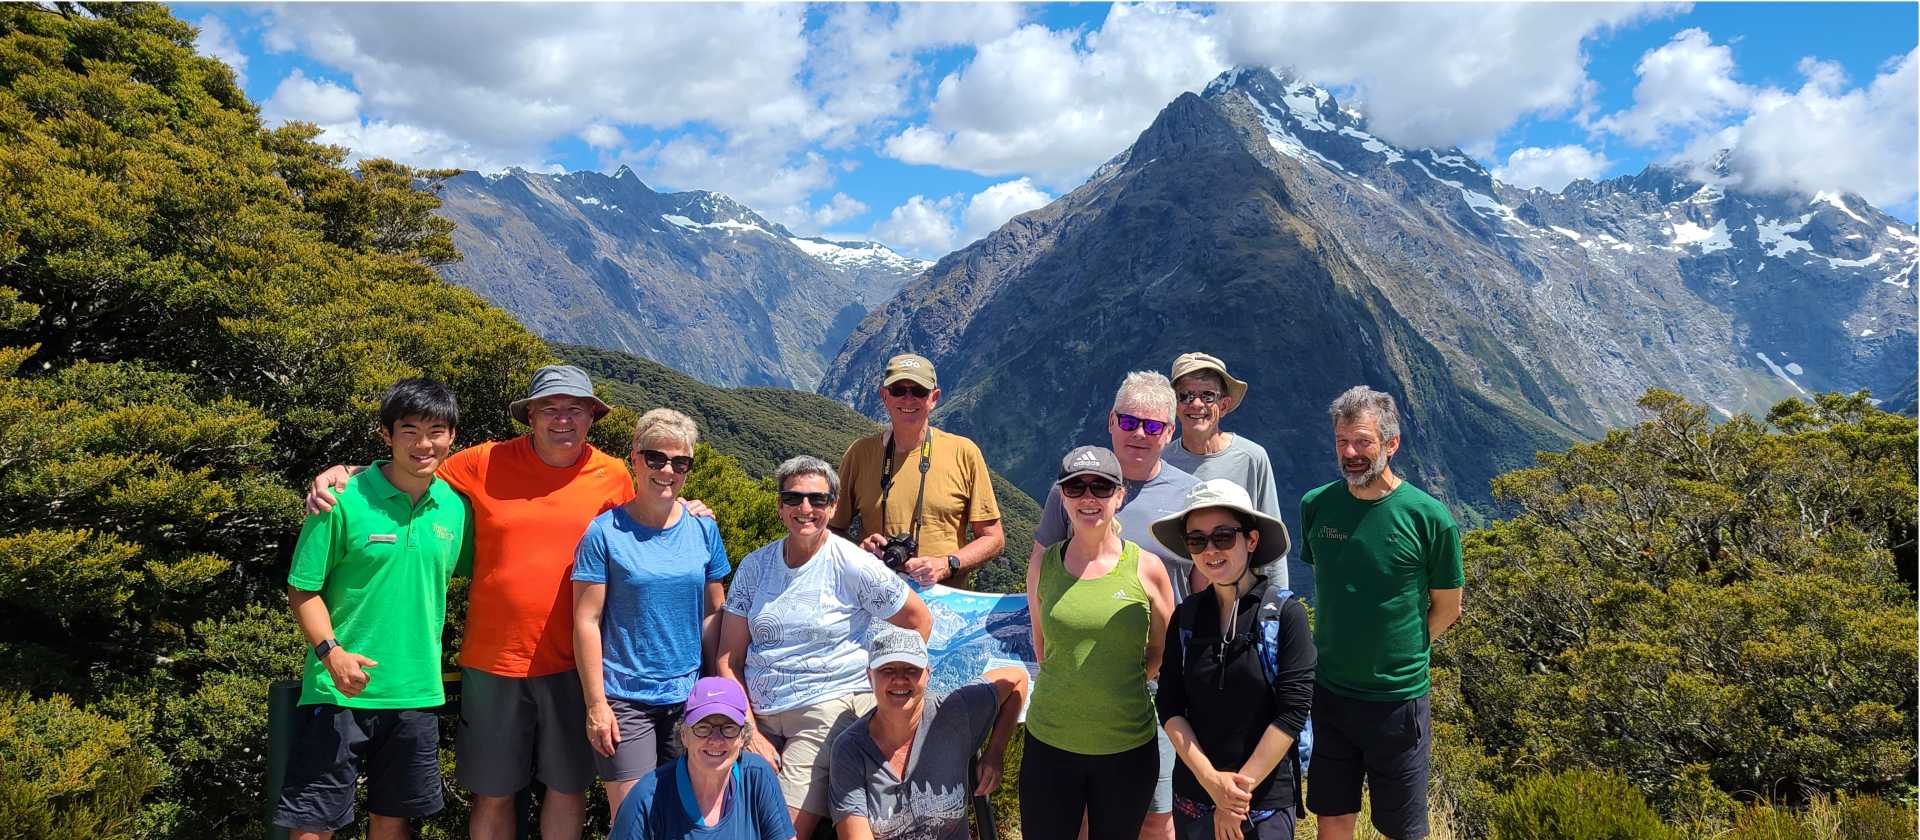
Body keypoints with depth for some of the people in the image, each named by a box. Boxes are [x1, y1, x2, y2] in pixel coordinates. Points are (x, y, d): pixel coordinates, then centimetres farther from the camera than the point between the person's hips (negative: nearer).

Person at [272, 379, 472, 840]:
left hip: (417, 692, 4)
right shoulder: (345, 500, -10)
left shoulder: (457, 508, 2)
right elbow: (303, 589, -6)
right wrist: (331, 652, -20)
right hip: (339, 691, -4)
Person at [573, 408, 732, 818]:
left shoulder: (703, 529, 3)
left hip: (690, 695, 3)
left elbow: (713, 612, 9)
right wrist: (595, 703, -9)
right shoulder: (605, 531, -7)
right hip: (624, 699, -3)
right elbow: (587, 621, -7)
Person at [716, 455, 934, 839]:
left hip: (829, 709, -4)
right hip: (758, 714, 4)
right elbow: (729, 660, 7)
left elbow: (919, 621, 4)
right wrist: (749, 732, -3)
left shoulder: (854, 566, -4)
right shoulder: (754, 567, 7)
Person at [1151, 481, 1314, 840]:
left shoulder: (1285, 612, -10)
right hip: (1193, 797, 3)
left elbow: (1292, 711, -13)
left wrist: (1241, 788, -13)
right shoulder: (1186, 616, 0)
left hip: (1267, 801, -3)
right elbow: (1169, 707, -1)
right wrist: (1211, 780, -13)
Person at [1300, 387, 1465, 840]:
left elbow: (1447, 608, -1)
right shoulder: (1316, 505, -3)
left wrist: (1401, 653, 2)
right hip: (1328, 692, 3)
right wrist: (1337, 648, 10)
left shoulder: (1430, 518, -14)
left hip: (1398, 698, -3)